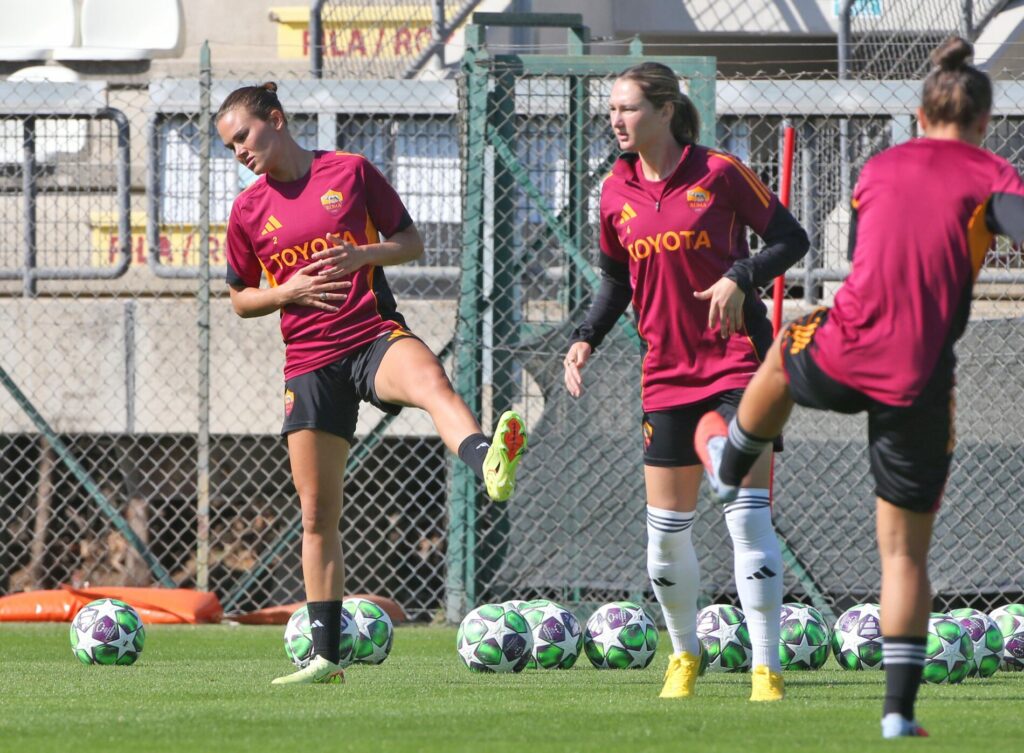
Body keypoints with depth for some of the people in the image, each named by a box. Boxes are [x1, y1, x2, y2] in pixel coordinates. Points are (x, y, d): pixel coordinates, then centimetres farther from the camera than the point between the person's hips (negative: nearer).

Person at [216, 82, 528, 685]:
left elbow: (413, 243, 8)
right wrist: (288, 291, -3)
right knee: (317, 514, 4)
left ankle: (492, 469, -70)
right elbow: (240, 298, 18)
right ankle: (326, 656, 13)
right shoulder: (249, 210, 9)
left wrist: (363, 254, -13)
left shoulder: (350, 171, 3)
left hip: (374, 335, -3)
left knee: (430, 379, -40)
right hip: (309, 361, 3)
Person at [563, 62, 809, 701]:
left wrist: (741, 277, -20)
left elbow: (791, 238, -4)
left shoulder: (719, 173, -8)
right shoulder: (616, 193, 6)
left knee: (749, 517, -12)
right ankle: (685, 654, 27)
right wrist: (587, 338, 4)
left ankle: (767, 669, -8)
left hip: (738, 360, -5)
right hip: (666, 375, 5)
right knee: (666, 531, 5)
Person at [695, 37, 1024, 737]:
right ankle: (899, 707, 6)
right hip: (920, 385, -2)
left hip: (843, 358, 2)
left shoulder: (880, 167, 11)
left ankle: (731, 464, 64)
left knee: (784, 352, 41)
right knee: (906, 551, 10)